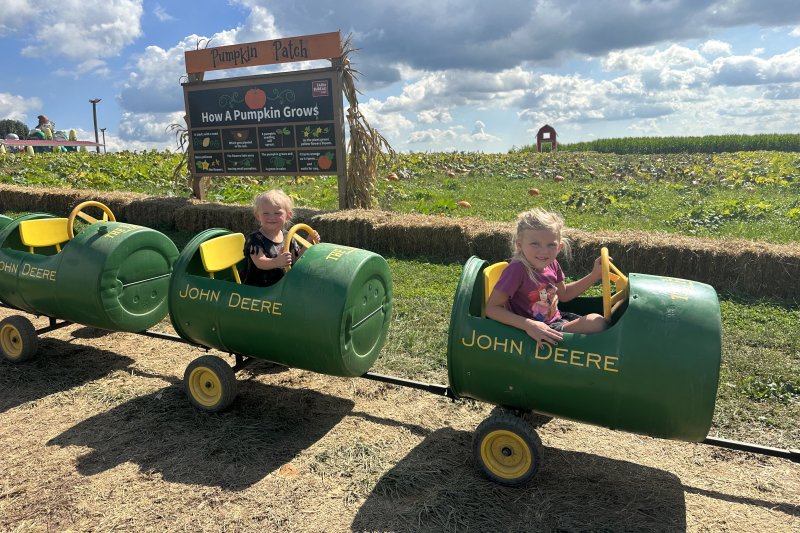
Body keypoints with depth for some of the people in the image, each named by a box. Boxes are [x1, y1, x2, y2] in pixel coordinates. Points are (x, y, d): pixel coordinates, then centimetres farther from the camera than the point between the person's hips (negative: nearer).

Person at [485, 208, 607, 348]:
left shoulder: (551, 264, -2)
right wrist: (528, 325, -37)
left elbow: (564, 294, 17)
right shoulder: (517, 269, -25)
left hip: (556, 320, 8)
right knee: (597, 323, -16)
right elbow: (491, 308, -27)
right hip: (535, 332, -8)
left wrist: (595, 274, 7)